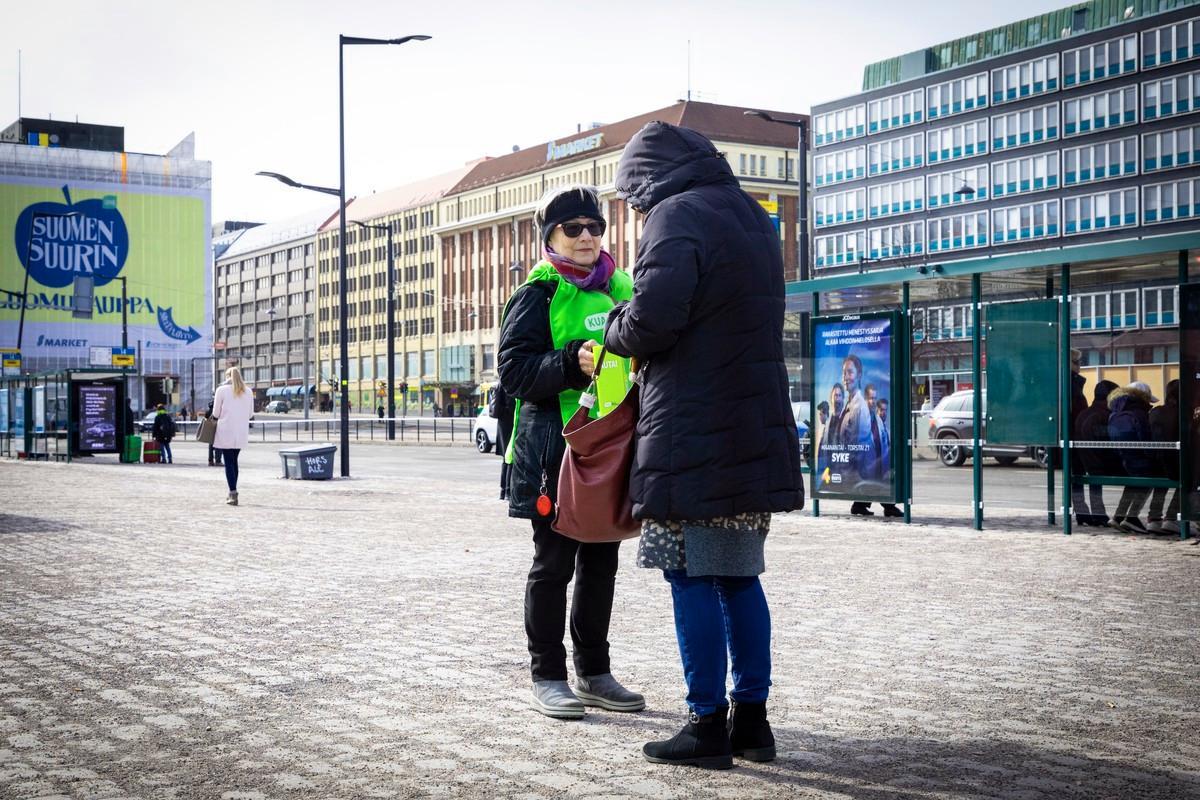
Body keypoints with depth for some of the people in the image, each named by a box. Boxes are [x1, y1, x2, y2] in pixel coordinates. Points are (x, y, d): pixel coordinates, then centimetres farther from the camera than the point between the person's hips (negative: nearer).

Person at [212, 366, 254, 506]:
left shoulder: (222, 390, -4)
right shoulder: (248, 392, 5)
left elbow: (216, 413, -1)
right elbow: (250, 414, 10)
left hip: (226, 431, -4)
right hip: (241, 433, 4)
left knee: (228, 462, -2)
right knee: (234, 461, 17)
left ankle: (233, 494, -11)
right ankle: (233, 492, 21)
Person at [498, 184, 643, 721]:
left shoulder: (620, 289, 15)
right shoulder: (538, 295, -3)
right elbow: (514, 370, -12)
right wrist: (572, 363, -26)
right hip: (557, 449, -6)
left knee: (601, 561, 12)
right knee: (553, 562, 1)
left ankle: (594, 673, 23)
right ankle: (547, 676, 11)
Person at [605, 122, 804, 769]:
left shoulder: (676, 217, -9)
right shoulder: (751, 215, 19)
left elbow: (652, 319, -21)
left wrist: (613, 333, 1)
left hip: (693, 436, -8)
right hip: (756, 430, 9)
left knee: (693, 577, -2)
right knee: (740, 576, 13)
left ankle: (708, 727, 2)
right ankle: (752, 720, 17)